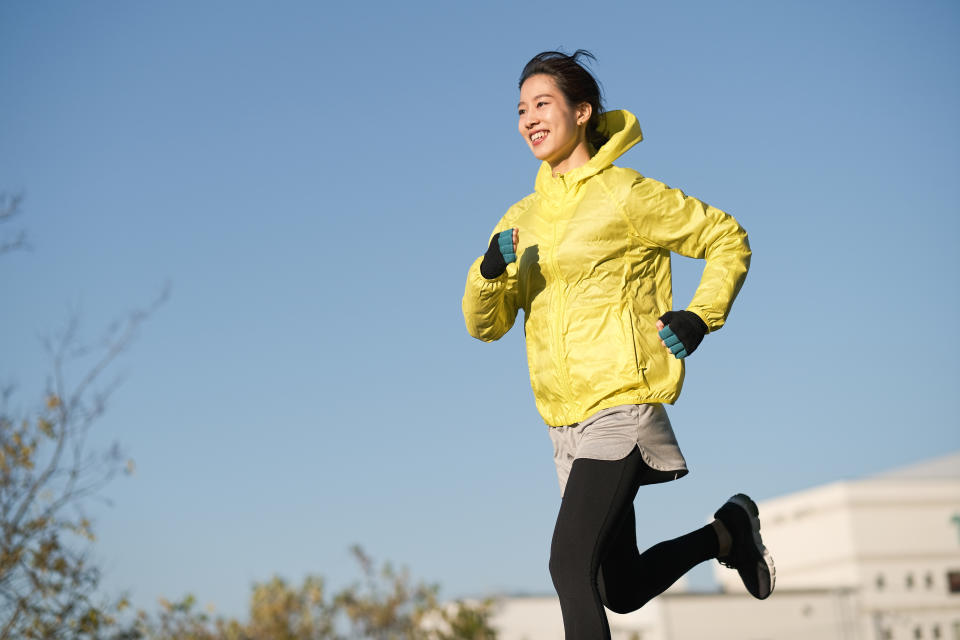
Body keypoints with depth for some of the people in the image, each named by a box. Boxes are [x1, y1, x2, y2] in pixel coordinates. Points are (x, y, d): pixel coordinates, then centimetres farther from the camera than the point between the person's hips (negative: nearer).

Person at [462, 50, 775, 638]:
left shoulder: (625, 194, -4)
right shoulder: (524, 218, 13)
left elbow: (729, 240, 3)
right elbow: (485, 324, 10)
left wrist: (701, 317, -9)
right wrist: (490, 272, -11)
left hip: (621, 403, -7)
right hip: (565, 420, 7)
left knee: (570, 564, -22)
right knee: (622, 591, 14)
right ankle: (728, 532, 35)